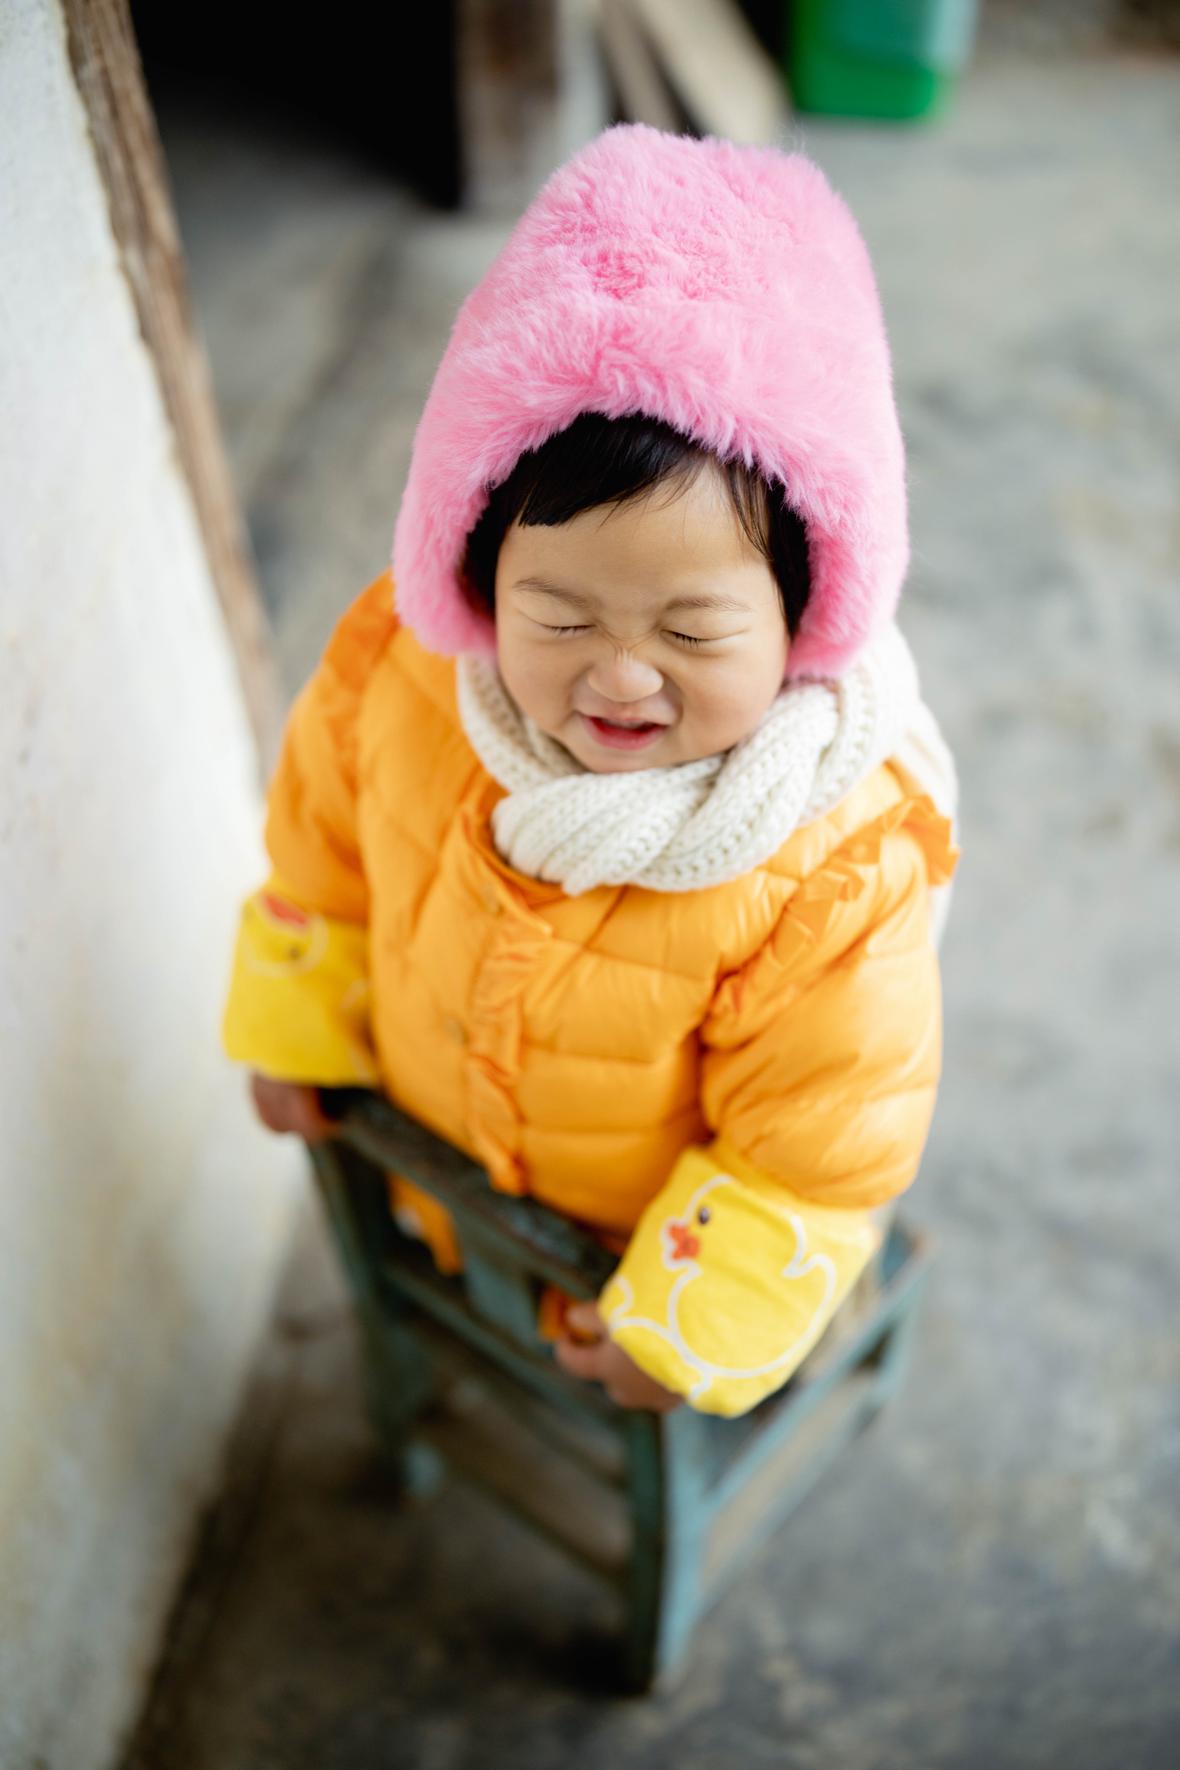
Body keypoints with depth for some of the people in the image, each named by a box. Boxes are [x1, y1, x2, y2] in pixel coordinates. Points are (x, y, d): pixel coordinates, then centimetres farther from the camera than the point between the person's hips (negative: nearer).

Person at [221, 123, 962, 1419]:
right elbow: (325, 844, -7)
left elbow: (815, 1152, -25)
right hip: (443, 1161, 3)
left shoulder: (837, 867, -40)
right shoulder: (401, 673, -29)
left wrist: (684, 1326, -16)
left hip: (674, 1223, -2)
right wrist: (295, 1022, 6)